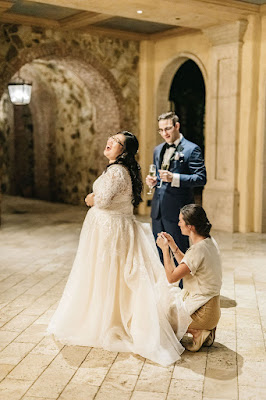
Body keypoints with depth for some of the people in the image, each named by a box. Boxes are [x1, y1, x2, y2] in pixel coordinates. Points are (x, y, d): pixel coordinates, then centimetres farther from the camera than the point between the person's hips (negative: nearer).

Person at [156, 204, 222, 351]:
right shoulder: (209, 242, 3)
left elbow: (172, 277, -21)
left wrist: (165, 249, -11)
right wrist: (173, 246, 9)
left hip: (202, 311, -9)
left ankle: (196, 332, -2)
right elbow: (187, 266, 16)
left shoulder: (198, 250, -26)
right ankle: (204, 329, 12)